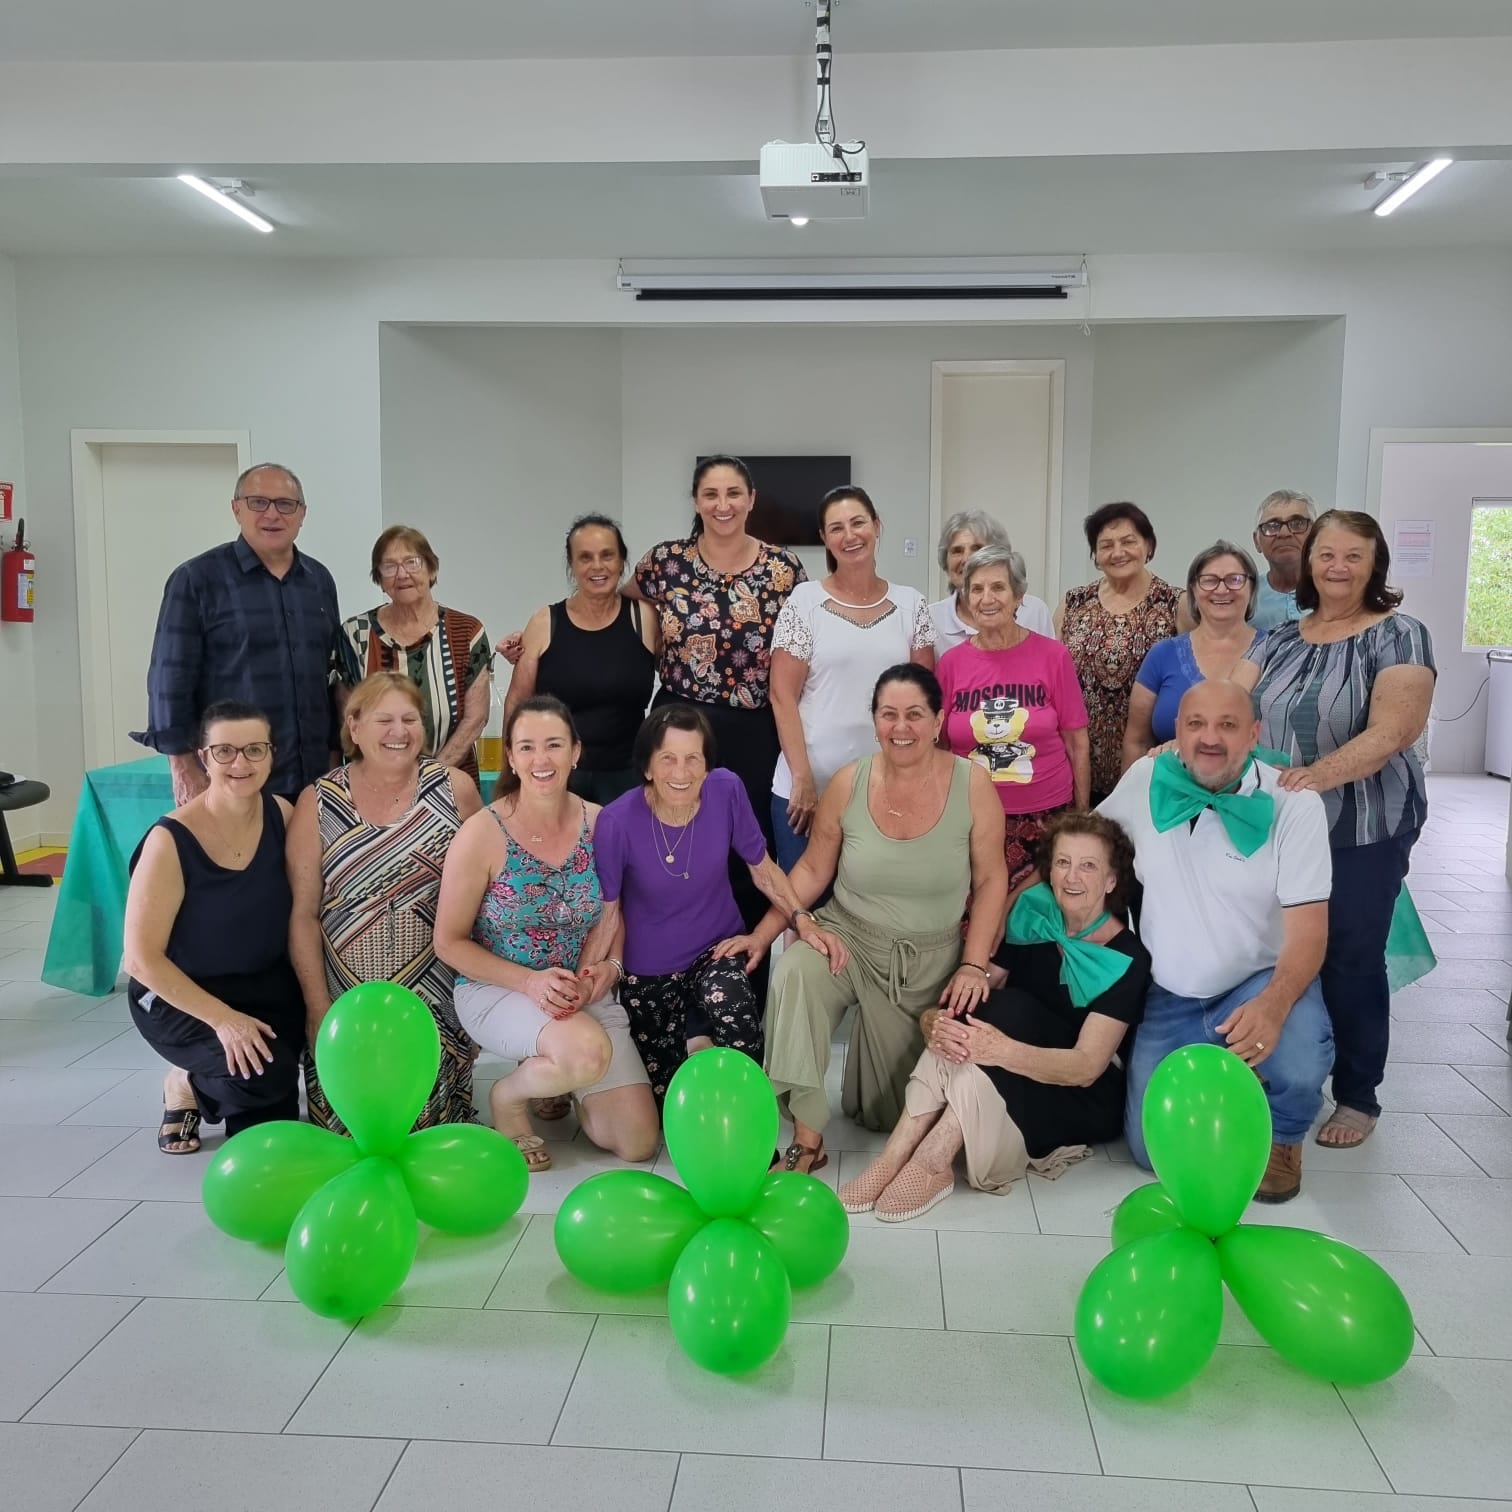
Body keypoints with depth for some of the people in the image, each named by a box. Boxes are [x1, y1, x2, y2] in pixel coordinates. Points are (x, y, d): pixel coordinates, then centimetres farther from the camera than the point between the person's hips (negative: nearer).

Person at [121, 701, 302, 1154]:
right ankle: (186, 1086, 7)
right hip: (179, 995, -4)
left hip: (267, 984, 4)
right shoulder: (171, 841, -24)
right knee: (267, 1075, -27)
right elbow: (142, 957, -21)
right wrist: (222, 1017, -25)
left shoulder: (281, 814, -10)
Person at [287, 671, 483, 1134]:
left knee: (424, 1111, -10)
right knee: (346, 1120, -4)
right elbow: (302, 914, -2)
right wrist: (318, 1008, -6)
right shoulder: (318, 802, -3)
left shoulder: (454, 789, -3)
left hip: (433, 997, 0)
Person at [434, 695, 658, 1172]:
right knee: (589, 1049, -36)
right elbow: (450, 942, -8)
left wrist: (608, 967, -15)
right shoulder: (481, 834, -14)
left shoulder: (600, 823, -4)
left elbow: (616, 915, 7)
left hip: (583, 990, 4)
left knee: (638, 1143, -4)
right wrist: (530, 980, -21)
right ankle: (508, 1095, -2)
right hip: (495, 989, -4)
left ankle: (553, 1081, 26)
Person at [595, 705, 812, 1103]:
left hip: (718, 950, 1)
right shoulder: (617, 823, -25)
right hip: (649, 969, 0)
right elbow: (606, 913, -12)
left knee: (733, 1014, -33)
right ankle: (694, 1038, 37)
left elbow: (762, 869, -4)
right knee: (666, 1098, 7)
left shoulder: (727, 791, -18)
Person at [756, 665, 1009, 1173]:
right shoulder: (848, 783, -11)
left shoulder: (972, 784, -13)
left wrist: (973, 964, -12)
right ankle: (807, 1138, -26)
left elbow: (990, 880, -6)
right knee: (792, 973, -35)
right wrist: (762, 935, -11)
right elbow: (813, 869, -2)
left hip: (931, 959, 0)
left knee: (893, 1109, 9)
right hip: (848, 940, 0)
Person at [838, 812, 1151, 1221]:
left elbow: (1088, 1065, -25)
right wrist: (936, 1019, -31)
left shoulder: (1127, 958, -16)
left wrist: (1000, 1049, -43)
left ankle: (931, 1164, -32)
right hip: (1011, 1083, 4)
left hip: (1088, 1099, -4)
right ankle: (894, 1158, -30)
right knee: (961, 1036, -29)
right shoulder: (1033, 915, -3)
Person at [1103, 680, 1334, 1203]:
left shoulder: (1293, 803, -15)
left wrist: (1274, 1004, -38)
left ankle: (1282, 1135, 4)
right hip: (1170, 996, 2)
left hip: (1259, 981, -2)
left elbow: (1308, 925, -20)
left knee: (1301, 1065, -35)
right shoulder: (1143, 782, -7)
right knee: (1153, 1150, -8)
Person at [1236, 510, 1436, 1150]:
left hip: (1364, 833, -4)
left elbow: (1391, 731, -19)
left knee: (1351, 960, 5)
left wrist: (1321, 774, -34)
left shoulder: (1399, 636, -7)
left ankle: (1358, 1096, 21)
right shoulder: (1279, 639, 9)